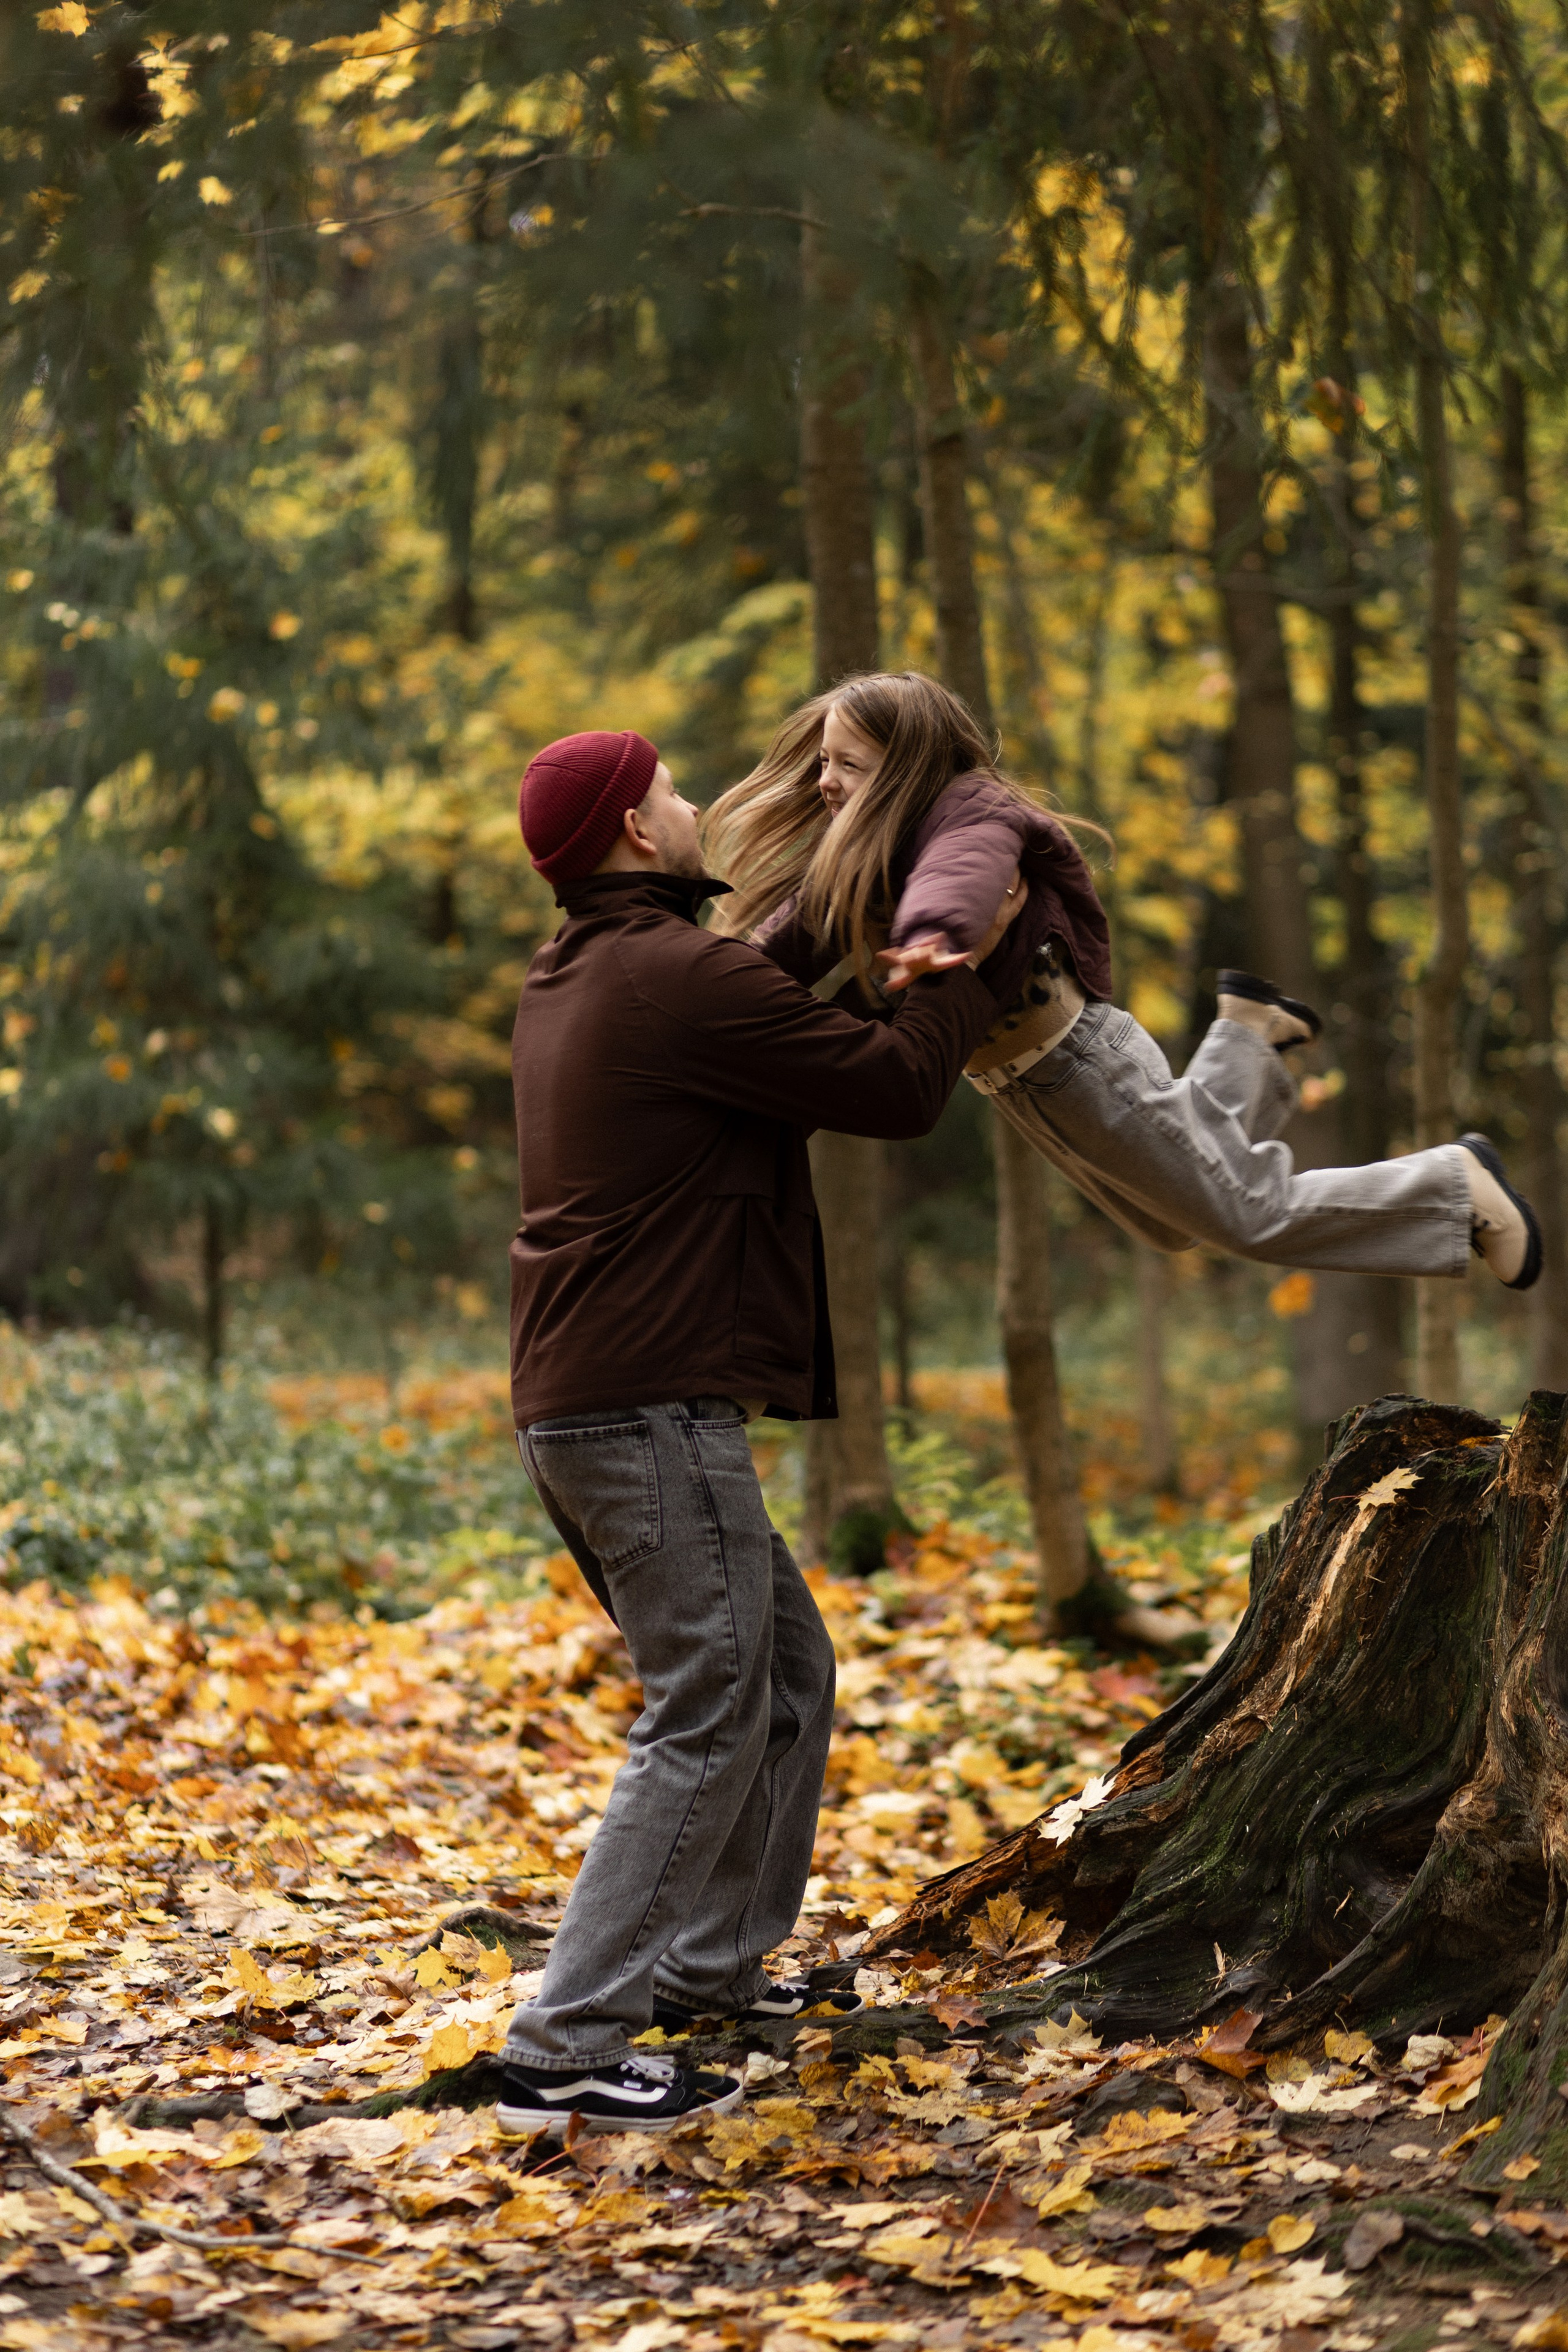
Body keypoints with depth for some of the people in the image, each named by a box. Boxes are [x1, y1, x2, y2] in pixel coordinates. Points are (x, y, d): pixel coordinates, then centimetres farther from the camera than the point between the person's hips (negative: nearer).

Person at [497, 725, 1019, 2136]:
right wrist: (974, 957, 3)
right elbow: (896, 1091, -11)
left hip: (577, 1404, 10)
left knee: (788, 1673, 20)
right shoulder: (684, 978, -15)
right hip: (655, 1403, -10)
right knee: (707, 1720, -9)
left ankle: (712, 1966, 27)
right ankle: (565, 2053, -12)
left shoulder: (569, 981, 16)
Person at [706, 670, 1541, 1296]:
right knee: (1172, 1222, 27)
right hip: (1008, 1074, 9)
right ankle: (1244, 1035, 39)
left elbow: (958, 875, -46)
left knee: (1255, 1213, 3)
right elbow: (796, 937, -3)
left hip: (1073, 1059, -9)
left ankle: (1457, 1185, 20)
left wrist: (928, 940, -68)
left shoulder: (970, 810, -24)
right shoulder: (850, 852, 3)